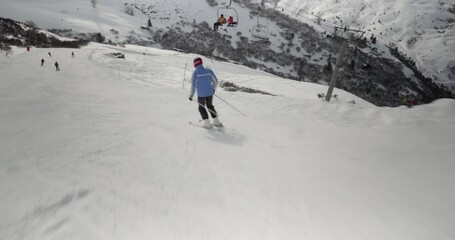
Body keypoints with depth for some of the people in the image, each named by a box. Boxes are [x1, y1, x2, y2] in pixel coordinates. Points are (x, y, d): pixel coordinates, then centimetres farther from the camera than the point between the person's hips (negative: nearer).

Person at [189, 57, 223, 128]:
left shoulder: (195, 72, -8)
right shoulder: (208, 70, 1)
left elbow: (193, 84, -10)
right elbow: (216, 81, 6)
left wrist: (191, 95, -1)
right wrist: (213, 89, 23)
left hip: (201, 94, -4)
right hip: (210, 93, 4)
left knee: (201, 108, 16)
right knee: (210, 106, 23)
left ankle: (207, 123, 10)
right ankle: (216, 121, 22)